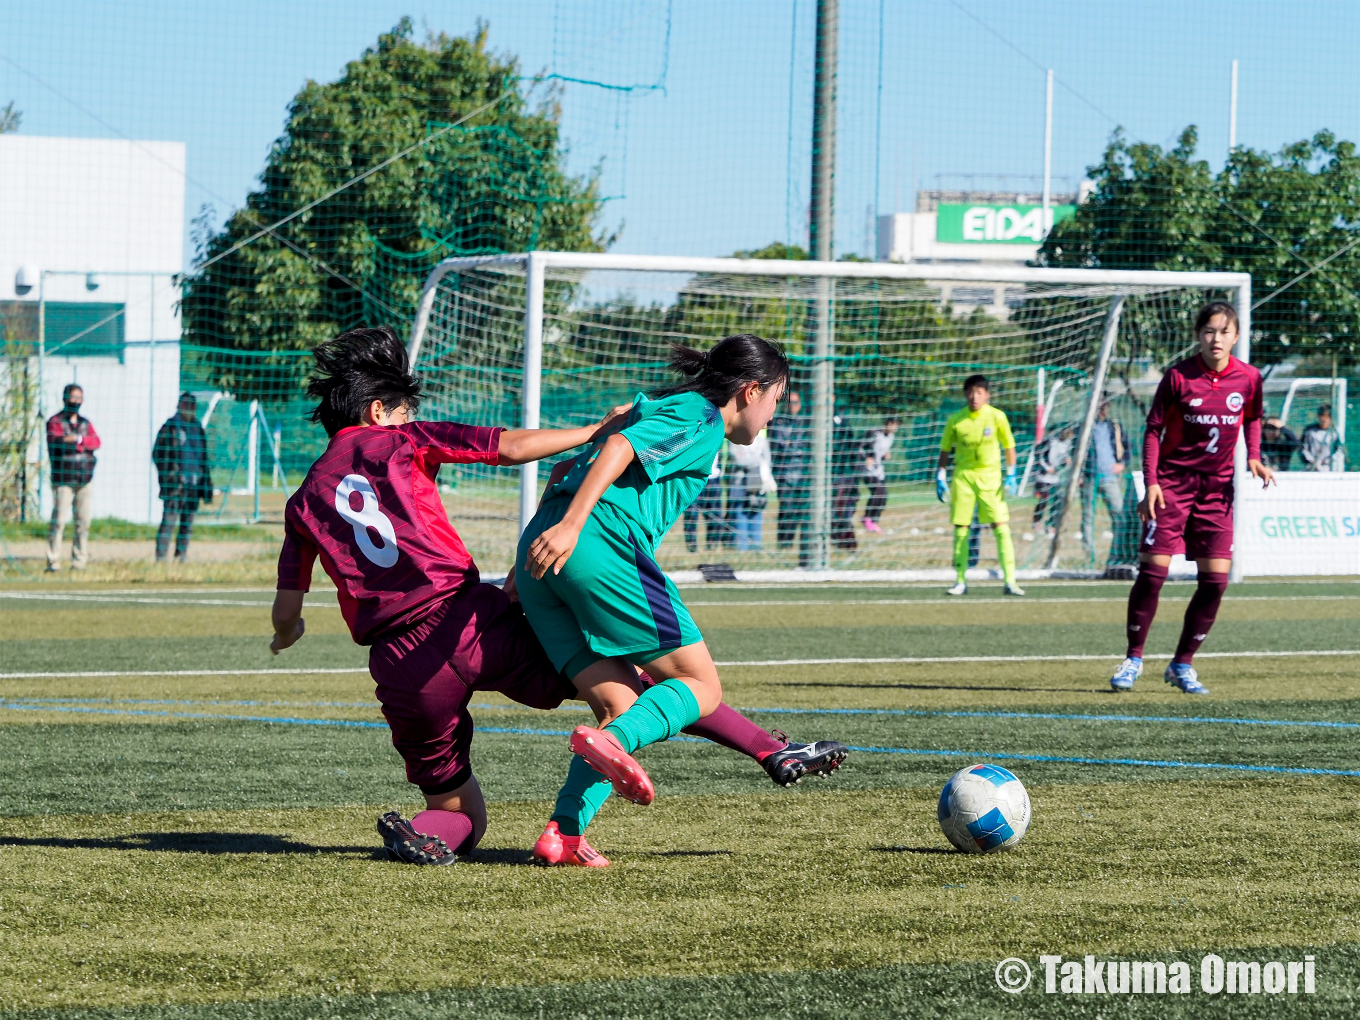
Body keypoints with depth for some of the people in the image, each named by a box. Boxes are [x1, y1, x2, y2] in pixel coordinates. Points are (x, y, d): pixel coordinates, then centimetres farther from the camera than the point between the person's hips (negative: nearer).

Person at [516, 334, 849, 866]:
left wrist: (534, 548, 28)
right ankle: (612, 742, -29)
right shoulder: (701, 421, 3)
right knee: (701, 688, -1)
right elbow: (619, 448, -13)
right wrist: (569, 525, -23)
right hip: (604, 546, -9)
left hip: (541, 549, 9)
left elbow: (565, 471, 29)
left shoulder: (654, 406, 31)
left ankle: (564, 832, -9)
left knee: (621, 700, 8)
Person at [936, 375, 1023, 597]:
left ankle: (1010, 581, -11)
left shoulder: (997, 416, -6)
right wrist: (940, 479, 2)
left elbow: (1009, 446, 4)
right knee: (960, 529, 2)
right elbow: (945, 450, 7)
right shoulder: (955, 420, -3)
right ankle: (960, 581, 12)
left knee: (1001, 527, -11)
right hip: (963, 476, 1)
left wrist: (1011, 475, -3)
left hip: (990, 476, -1)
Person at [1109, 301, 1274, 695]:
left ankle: (1182, 664, 11)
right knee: (1153, 570, -9)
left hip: (1217, 487, 3)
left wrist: (1253, 458, 0)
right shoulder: (1178, 377, -10)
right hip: (1172, 482, -3)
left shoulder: (1248, 379, -2)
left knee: (1216, 579, -4)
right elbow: (1153, 429, -4)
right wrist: (1150, 483, -12)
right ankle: (1134, 658, 6)